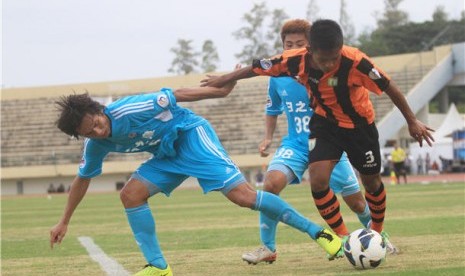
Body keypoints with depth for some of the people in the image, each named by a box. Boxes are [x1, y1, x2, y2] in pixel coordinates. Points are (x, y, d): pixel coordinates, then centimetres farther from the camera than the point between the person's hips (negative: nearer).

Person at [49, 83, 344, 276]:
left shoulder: (128, 110, -27)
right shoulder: (96, 145, -5)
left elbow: (176, 95, -18)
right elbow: (83, 179, 12)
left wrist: (222, 90, -15)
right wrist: (64, 222, 16)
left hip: (191, 134, -7)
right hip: (168, 154, 7)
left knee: (242, 194, -19)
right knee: (131, 194, -11)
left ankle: (317, 232, -14)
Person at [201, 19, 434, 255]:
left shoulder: (356, 62, -34)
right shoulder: (296, 60, -25)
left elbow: (389, 87, -22)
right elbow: (258, 68, -8)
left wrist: (412, 122, -14)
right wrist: (225, 79, 5)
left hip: (359, 124, -2)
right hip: (325, 123, 2)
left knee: (371, 182, 13)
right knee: (318, 179, -17)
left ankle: (378, 233, 40)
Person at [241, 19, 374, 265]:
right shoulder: (277, 76, -2)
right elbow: (273, 109, 16)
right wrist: (268, 138, 4)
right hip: (296, 144, 2)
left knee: (356, 201, 4)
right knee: (272, 181, -26)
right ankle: (267, 248, -14)